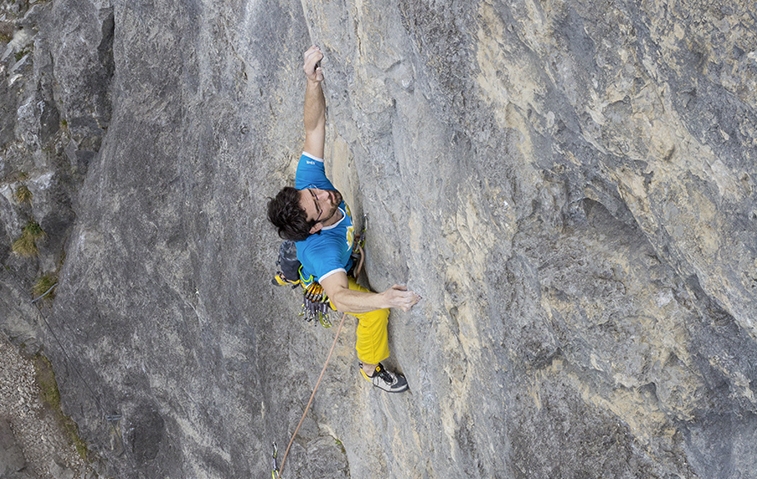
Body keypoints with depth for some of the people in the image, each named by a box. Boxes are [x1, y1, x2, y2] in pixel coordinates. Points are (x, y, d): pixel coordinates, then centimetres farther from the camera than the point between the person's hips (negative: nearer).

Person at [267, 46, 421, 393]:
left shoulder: (308, 182, -35)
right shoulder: (320, 247, -50)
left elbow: (313, 128, -38)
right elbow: (339, 296, -62)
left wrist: (314, 82, -54)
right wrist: (384, 298, -79)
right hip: (327, 281, -7)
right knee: (376, 312, -25)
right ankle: (370, 368, 4)